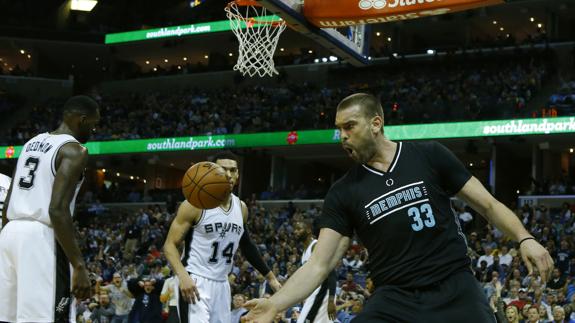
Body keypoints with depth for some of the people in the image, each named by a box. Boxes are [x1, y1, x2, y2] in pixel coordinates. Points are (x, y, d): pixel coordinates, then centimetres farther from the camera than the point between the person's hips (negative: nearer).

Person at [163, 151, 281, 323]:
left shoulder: (241, 208, 8)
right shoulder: (195, 204, -11)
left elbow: (246, 245, 23)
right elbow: (170, 244, -11)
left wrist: (270, 276, 23)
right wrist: (183, 276, -28)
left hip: (221, 285, 7)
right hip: (195, 282, -7)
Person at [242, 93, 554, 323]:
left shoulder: (430, 156, 1)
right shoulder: (343, 193, 4)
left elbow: (487, 204, 6)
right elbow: (319, 264, -1)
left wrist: (524, 238, -10)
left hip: (455, 290, -1)